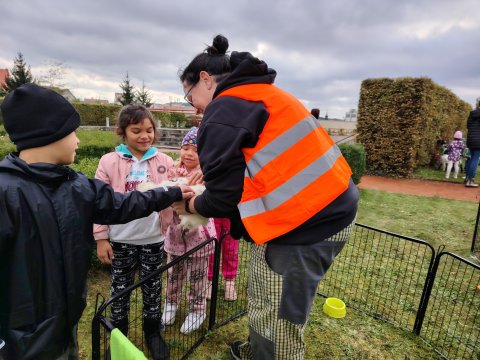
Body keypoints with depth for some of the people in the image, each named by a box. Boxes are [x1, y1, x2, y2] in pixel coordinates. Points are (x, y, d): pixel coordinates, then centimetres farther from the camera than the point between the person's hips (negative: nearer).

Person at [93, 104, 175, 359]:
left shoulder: (164, 162, -3)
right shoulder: (109, 162, -6)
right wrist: (101, 238, -3)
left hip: (153, 239, 1)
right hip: (121, 240, 0)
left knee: (152, 289, 16)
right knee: (120, 289, 17)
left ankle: (153, 333, 38)